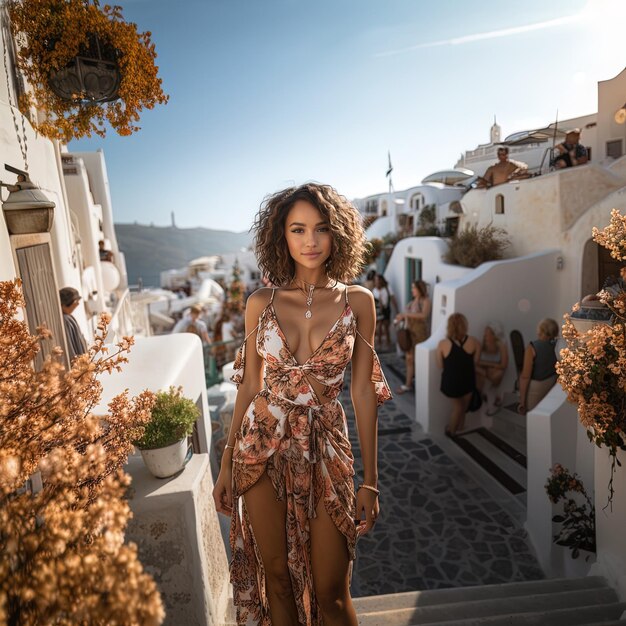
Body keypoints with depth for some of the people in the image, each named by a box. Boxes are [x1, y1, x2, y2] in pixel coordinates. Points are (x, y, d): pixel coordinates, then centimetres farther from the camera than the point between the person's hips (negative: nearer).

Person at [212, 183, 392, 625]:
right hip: (264, 447, 2)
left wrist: (370, 480, -2)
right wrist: (227, 466, 7)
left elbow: (363, 393, -3)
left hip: (326, 449, -1)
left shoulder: (357, 301, -3)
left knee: (330, 589, 9)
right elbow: (249, 386, 4)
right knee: (277, 576, 17)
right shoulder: (261, 303, -1)